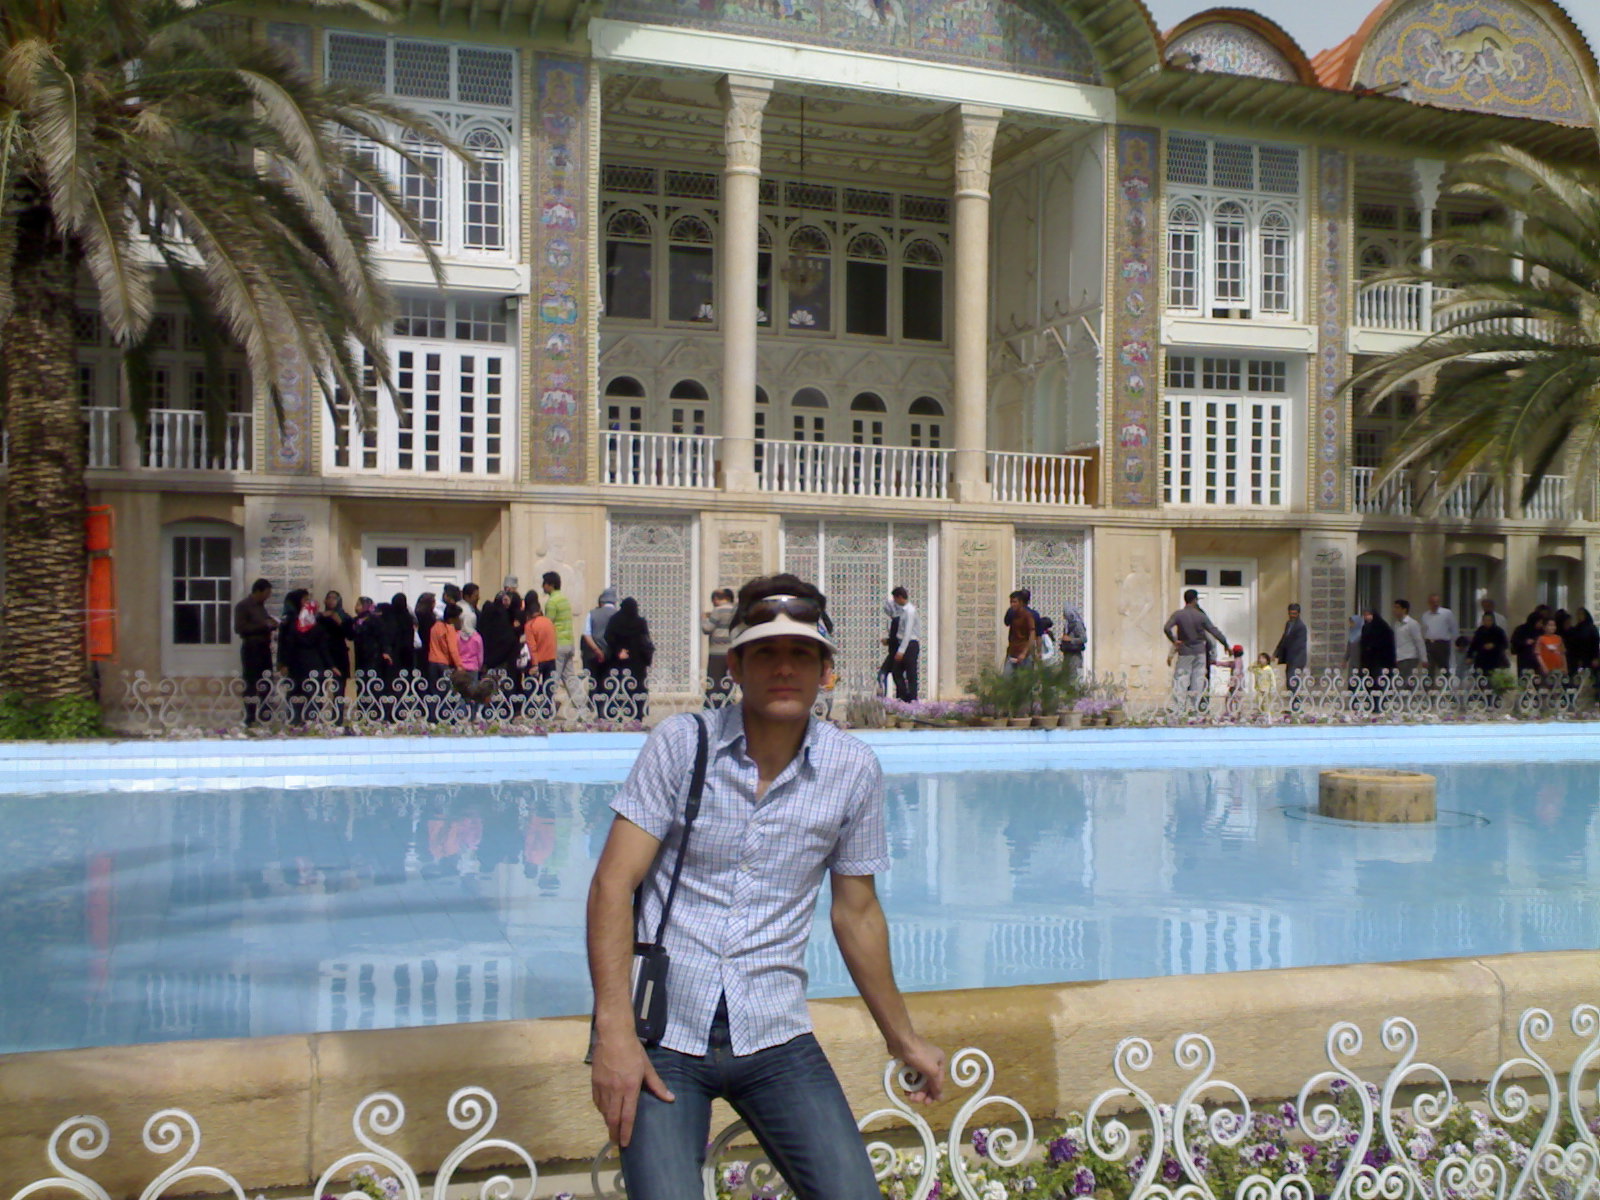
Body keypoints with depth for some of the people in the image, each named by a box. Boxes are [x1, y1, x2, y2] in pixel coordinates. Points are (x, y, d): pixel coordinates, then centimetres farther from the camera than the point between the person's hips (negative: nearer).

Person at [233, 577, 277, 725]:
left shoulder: (261, 606, 17)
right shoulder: (242, 606, -7)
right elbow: (239, 628, -17)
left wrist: (271, 623, 6)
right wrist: (264, 625, -18)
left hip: (264, 648, 8)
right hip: (251, 648, -8)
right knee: (251, 685, -6)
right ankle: (250, 718, -1)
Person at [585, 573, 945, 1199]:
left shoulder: (854, 769, 1)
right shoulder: (682, 742, -5)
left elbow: (857, 913, 11)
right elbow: (614, 883, -8)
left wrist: (902, 1037, 19)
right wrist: (615, 1031, -17)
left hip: (775, 1034, 2)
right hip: (663, 1034, -2)